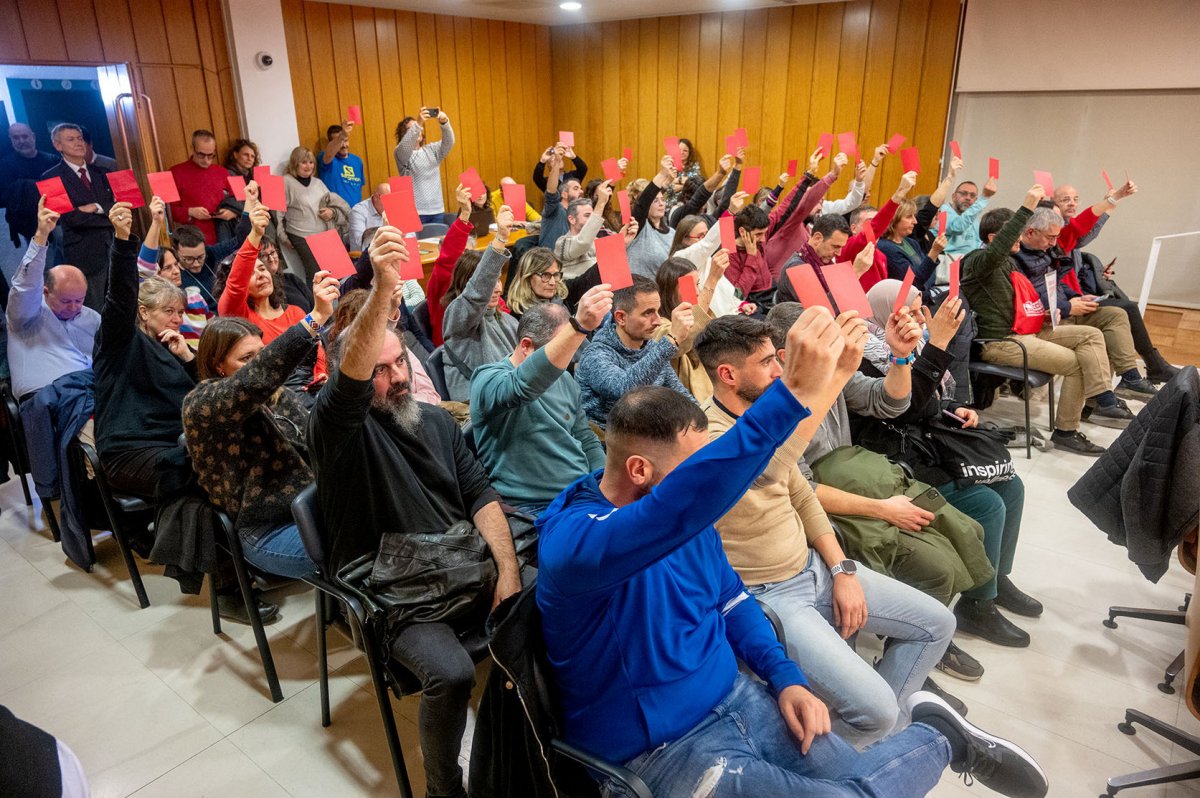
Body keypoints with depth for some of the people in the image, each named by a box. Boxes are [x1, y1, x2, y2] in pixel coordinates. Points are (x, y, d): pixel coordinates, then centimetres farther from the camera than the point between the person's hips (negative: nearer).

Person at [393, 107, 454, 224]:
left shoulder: (432, 150, 14)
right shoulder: (400, 153, 0)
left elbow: (449, 143, -3)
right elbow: (405, 147, -23)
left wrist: (444, 122, -23)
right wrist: (418, 124, -35)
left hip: (437, 210, 5)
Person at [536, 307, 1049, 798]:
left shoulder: (685, 519, -1)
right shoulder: (571, 540, -28)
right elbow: (680, 505, -46)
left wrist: (785, 677, 0)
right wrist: (792, 393, -51)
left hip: (736, 699, 6)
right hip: (664, 749, -6)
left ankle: (935, 735, 26)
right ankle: (941, 740, 14)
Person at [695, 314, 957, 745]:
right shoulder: (703, 433, -24)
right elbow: (763, 466, -46)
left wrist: (842, 569, 3)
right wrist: (836, 373, -44)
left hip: (812, 566, 9)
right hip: (766, 595, -9)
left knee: (937, 624, 10)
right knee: (874, 707, -19)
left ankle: (881, 726, 26)